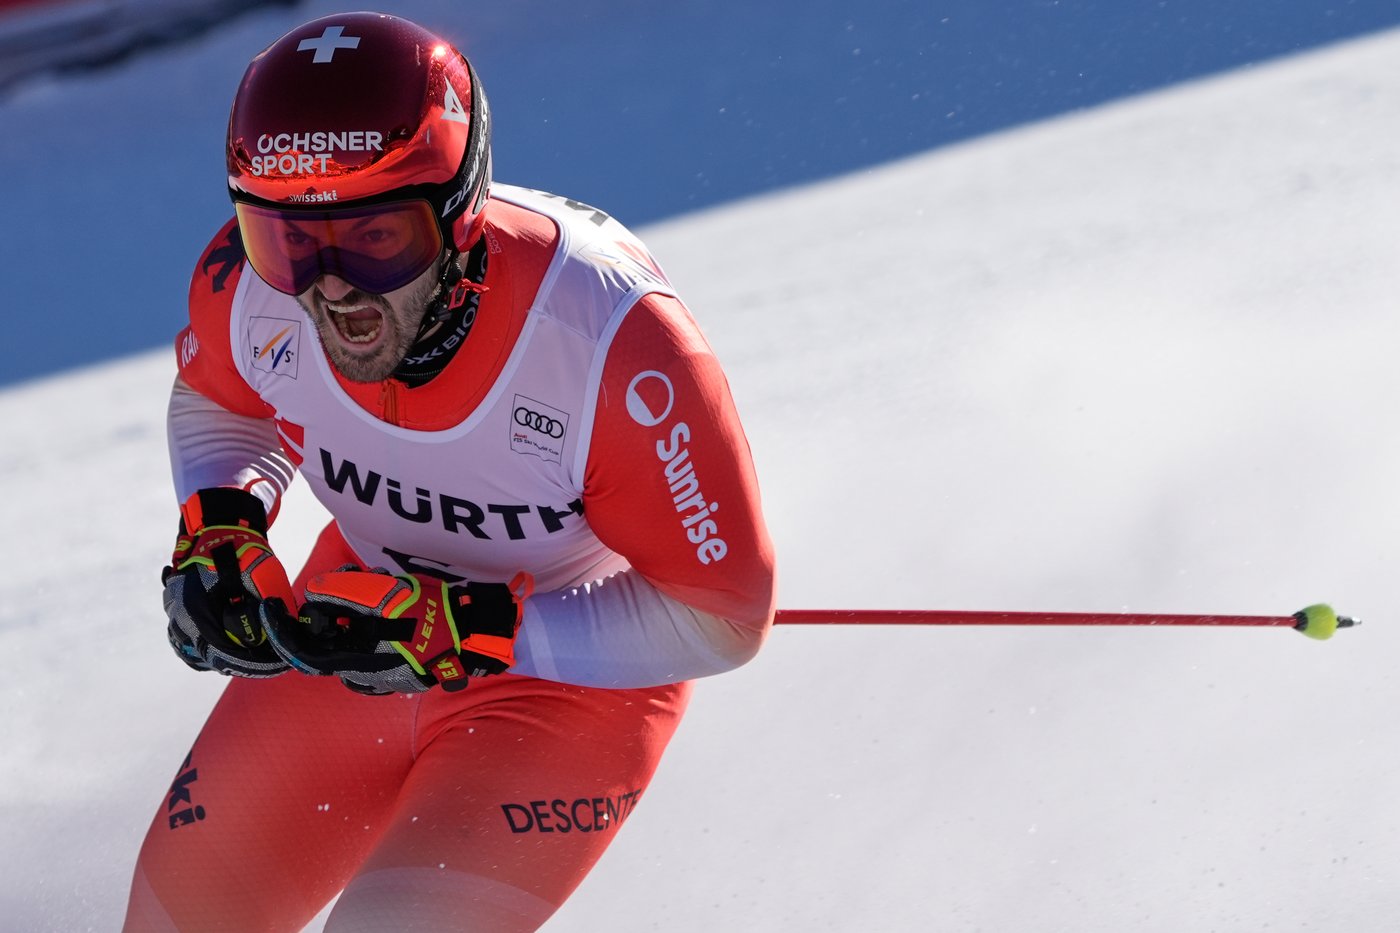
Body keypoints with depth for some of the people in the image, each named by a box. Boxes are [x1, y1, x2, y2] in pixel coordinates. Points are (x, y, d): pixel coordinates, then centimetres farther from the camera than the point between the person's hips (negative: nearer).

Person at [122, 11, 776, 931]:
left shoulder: (614, 341, -36)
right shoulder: (248, 282, -22)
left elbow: (724, 612, -25)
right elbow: (216, 404, 5)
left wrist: (461, 634, -30)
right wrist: (218, 532, -16)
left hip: (579, 665, -5)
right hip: (372, 611, 5)